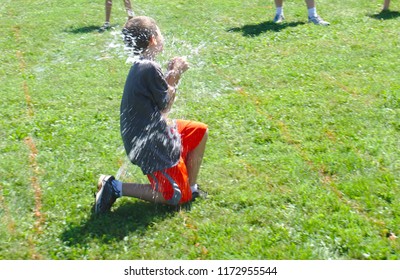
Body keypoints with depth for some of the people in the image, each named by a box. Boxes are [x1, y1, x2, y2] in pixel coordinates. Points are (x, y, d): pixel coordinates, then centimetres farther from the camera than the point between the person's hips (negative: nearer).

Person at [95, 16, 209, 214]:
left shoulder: (140, 66, 6)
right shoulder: (150, 69, -24)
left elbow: (163, 101, 8)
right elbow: (165, 107, -13)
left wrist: (173, 75, 1)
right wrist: (173, 75, -4)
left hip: (155, 133, 10)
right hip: (151, 146, -10)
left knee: (200, 131, 17)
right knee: (178, 197, 1)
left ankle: (190, 187, 24)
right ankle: (115, 187, -2)